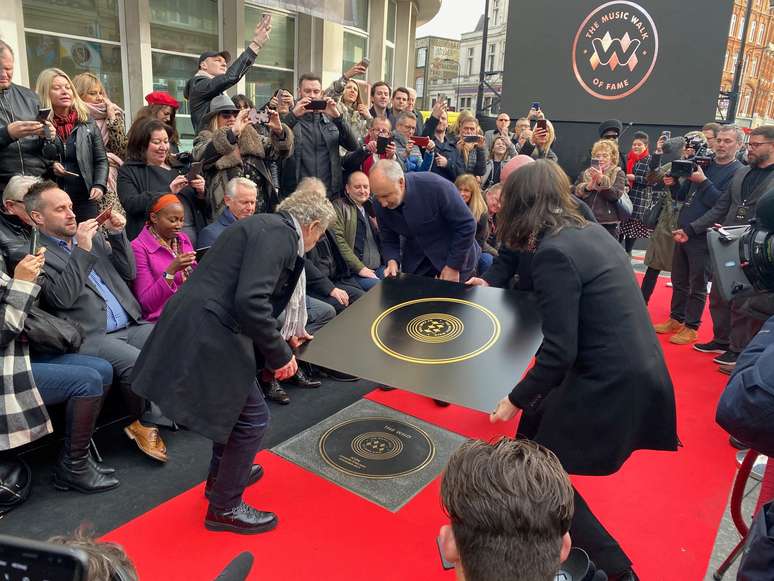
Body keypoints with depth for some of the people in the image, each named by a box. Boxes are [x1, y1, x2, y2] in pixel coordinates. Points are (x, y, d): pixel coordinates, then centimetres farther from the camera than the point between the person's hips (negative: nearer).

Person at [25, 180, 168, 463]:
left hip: (130, 326, 6)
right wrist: (82, 250, -16)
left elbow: (128, 273, 18)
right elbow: (62, 298, -14)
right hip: (91, 337, -6)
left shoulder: (92, 237, 18)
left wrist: (117, 234, 6)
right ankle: (141, 424, -2)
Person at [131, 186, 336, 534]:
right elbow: (251, 301, -26)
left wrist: (282, 336, 37)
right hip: (205, 334, -10)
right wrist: (280, 354, -14)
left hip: (198, 326, 10)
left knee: (236, 404, 27)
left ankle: (222, 475, 46)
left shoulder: (268, 227, 16)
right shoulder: (278, 234, -13)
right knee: (252, 418, 4)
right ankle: (225, 507, 22)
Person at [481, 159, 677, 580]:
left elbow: (559, 352, -21)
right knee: (534, 424, 25)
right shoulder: (590, 232, 8)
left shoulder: (553, 253, -19)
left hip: (611, 385, -9)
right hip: (635, 371, 9)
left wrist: (515, 399, -7)